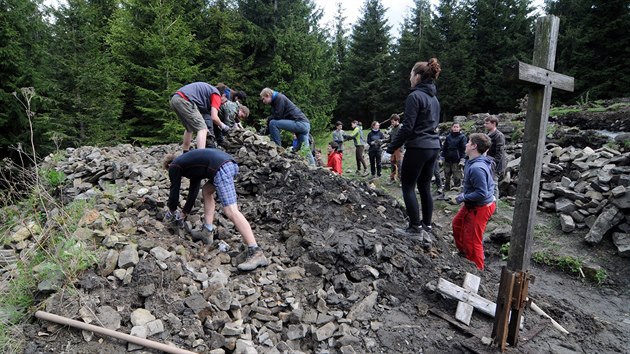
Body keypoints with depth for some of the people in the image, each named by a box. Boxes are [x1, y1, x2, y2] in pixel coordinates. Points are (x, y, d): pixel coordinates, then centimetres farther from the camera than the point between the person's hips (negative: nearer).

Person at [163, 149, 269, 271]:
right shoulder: (188, 162, 39)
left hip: (220, 168, -9)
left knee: (231, 212, -14)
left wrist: (172, 210, 39)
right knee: (207, 190, 30)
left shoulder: (174, 166, 17)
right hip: (230, 163, 9)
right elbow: (193, 190, 42)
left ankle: (256, 253, -21)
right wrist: (185, 212, 48)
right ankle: (207, 232, 27)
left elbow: (174, 190, 21)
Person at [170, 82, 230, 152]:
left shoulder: (207, 89, 29)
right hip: (184, 101, -9)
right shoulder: (216, 94, 4)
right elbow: (214, 117, -6)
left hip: (174, 99, 9)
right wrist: (222, 126, 11)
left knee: (190, 129, 25)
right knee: (202, 129, -7)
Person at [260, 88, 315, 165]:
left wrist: (267, 121, 5)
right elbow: (275, 117, 23)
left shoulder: (279, 98, -4)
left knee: (273, 123, -14)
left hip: (300, 123, -10)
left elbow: (277, 116, -13)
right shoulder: (275, 101, 25)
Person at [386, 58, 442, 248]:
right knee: (425, 188, 11)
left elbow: (407, 127, -17)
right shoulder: (434, 98, 15)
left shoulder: (415, 96, -12)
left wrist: (391, 148, -10)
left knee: (407, 187, 2)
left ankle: (415, 228, 5)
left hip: (418, 148, -8)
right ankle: (426, 230, 15)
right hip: (433, 147, 8)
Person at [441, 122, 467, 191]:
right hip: (447, 160, 4)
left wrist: (462, 160, -12)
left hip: (456, 161, -4)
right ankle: (446, 190, 22)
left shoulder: (462, 137, 0)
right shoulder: (448, 137, 10)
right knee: (446, 177, 10)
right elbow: (444, 148, 13)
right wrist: (441, 158, 9)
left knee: (457, 178, -4)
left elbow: (464, 149, -4)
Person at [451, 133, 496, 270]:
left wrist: (464, 197, -20)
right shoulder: (472, 162, 1)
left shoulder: (476, 168, -31)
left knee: (472, 241, 2)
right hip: (472, 205, 11)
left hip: (479, 208, -11)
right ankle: (463, 252, 46)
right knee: (457, 223, 27)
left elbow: (482, 193, -32)